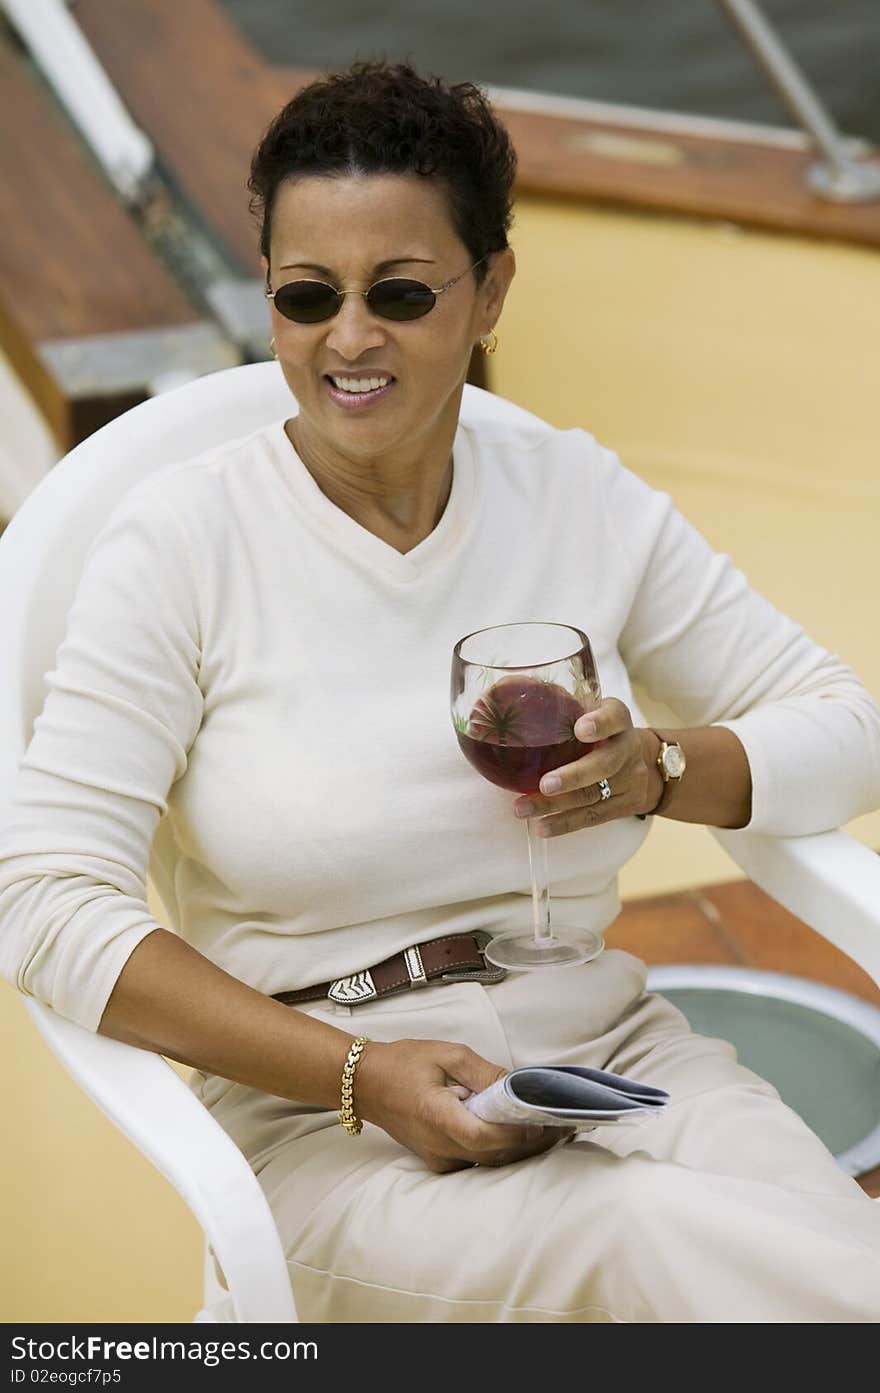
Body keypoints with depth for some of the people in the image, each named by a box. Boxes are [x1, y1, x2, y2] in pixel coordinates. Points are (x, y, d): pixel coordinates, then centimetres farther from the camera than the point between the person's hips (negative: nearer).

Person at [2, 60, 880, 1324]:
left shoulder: (581, 498, 7)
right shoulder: (184, 541, -4)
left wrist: (661, 773, -9)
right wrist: (362, 1073, -19)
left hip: (612, 1047, 3)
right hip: (323, 1128, -3)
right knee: (671, 1243, -32)